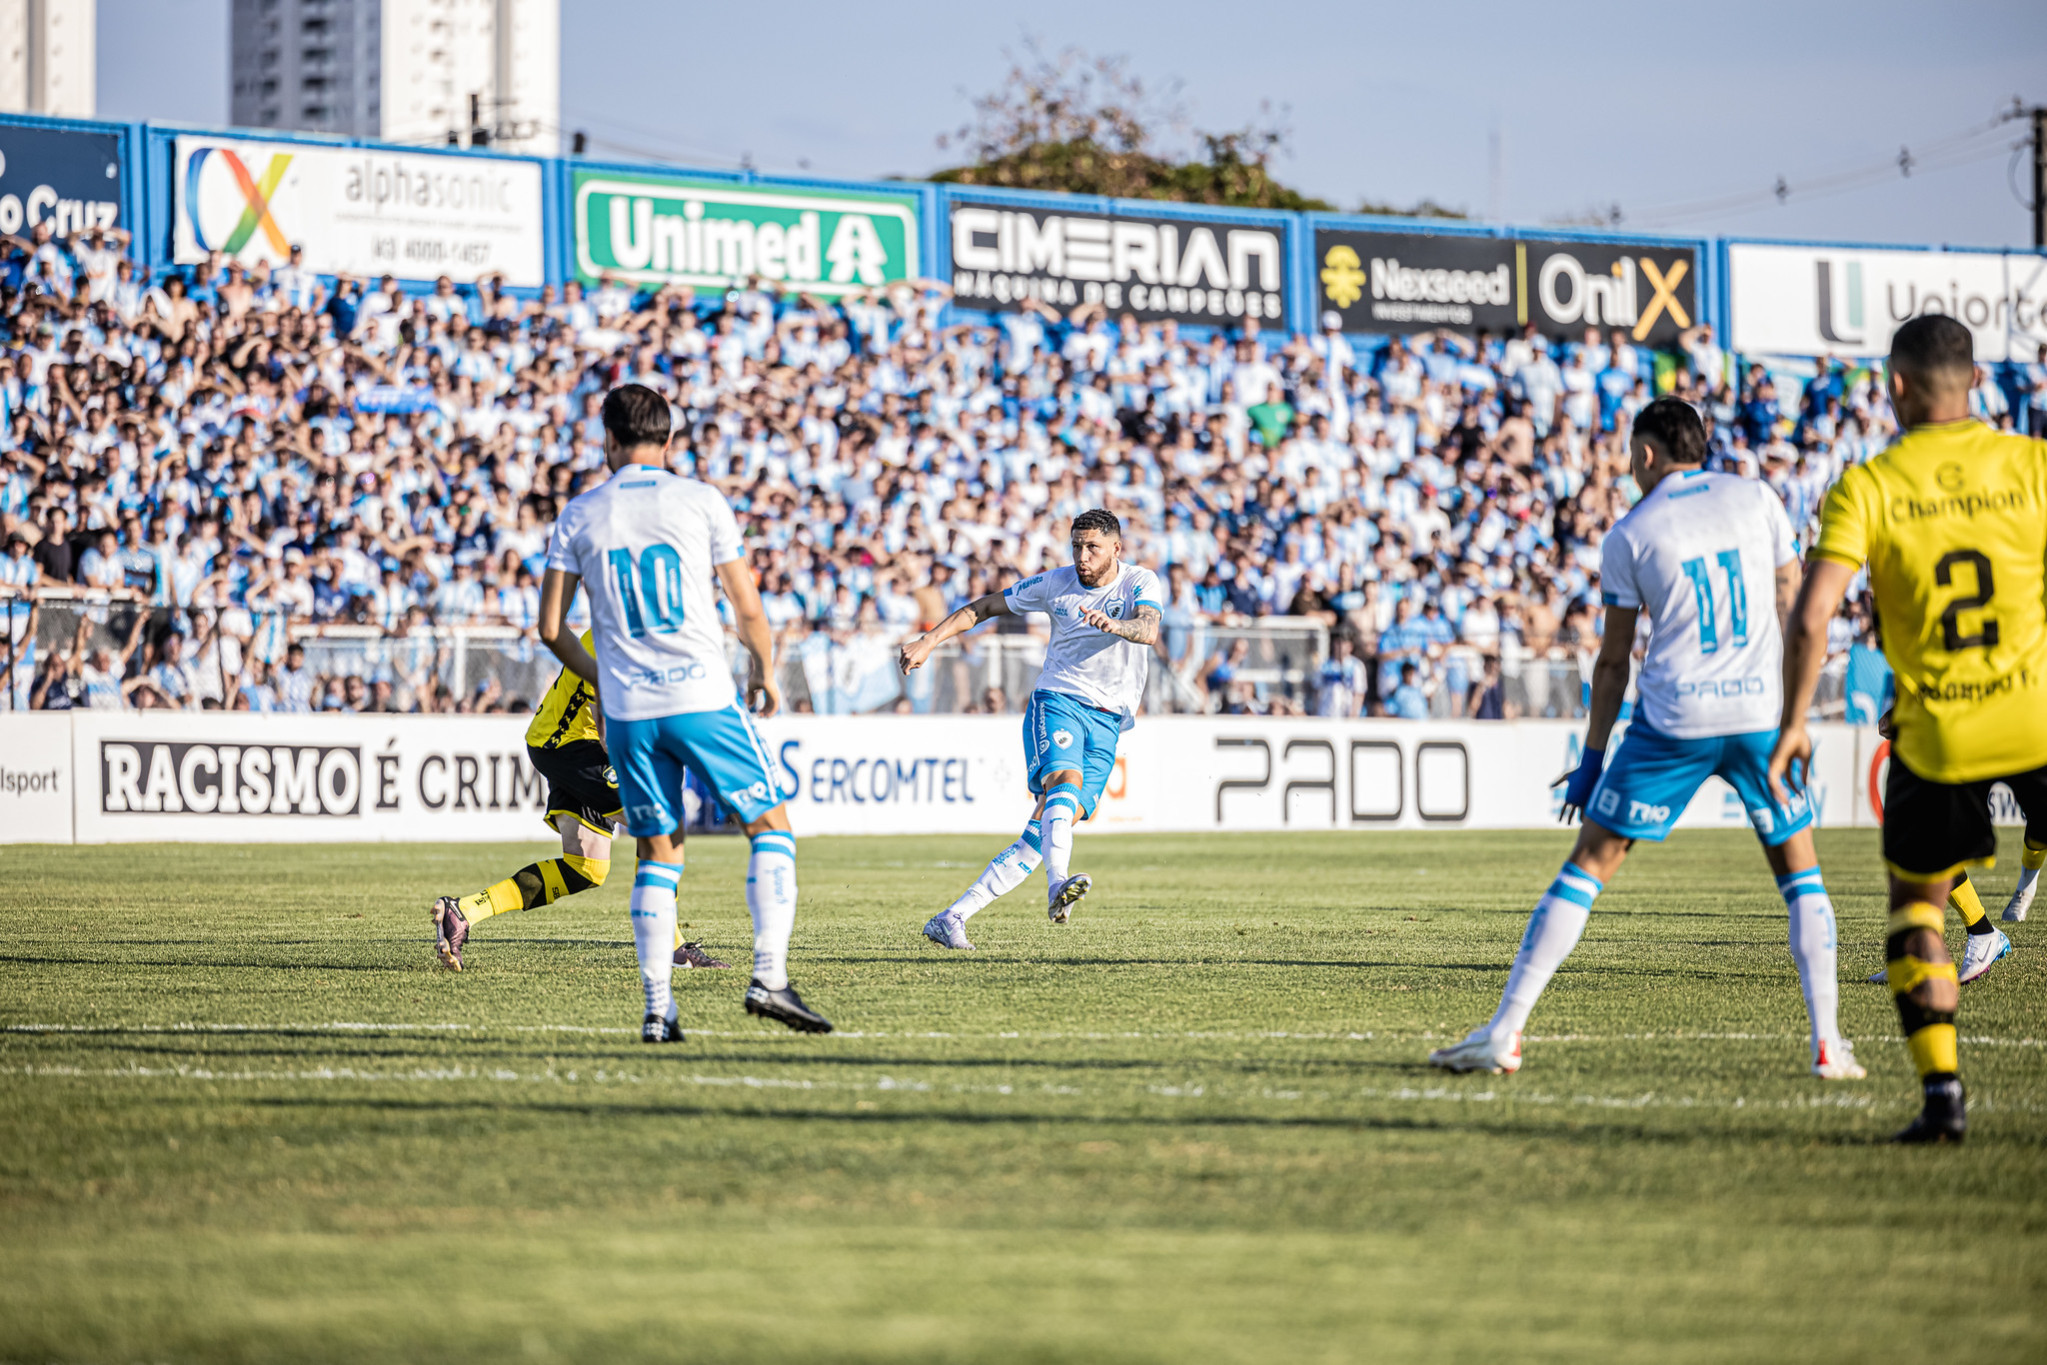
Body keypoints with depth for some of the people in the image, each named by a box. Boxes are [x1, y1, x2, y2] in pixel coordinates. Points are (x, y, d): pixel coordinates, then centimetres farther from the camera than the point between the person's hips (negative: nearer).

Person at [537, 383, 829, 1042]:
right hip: (702, 696, -3)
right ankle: (769, 975, -7)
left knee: (657, 854, 11)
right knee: (771, 825, 8)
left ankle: (656, 1008, 3)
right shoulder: (702, 501, 0)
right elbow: (747, 607, 2)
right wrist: (766, 671, 20)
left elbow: (550, 627, 5)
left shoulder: (580, 514, 5)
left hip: (627, 710, 3)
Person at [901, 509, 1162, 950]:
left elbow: (1149, 630, -24)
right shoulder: (1056, 584, 3)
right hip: (1057, 702, 0)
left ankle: (951, 919, -6)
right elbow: (985, 607, 14)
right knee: (1065, 778, -33)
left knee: (1048, 827, -8)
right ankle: (1057, 885, -55)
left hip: (1106, 723, 0)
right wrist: (929, 641, 5)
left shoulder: (1140, 583, -2)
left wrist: (1114, 625, -45)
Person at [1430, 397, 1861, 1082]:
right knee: (1798, 870, 15)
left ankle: (1503, 1032, 1)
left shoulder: (1629, 534, 2)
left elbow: (1613, 663, 5)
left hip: (1673, 720, -2)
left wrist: (1592, 759, 13)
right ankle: (1828, 1043, 2)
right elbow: (1795, 610, 9)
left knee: (1589, 864, 5)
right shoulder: (1757, 499, 7)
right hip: (1760, 712, 2)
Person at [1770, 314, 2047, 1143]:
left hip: (1936, 736, -1)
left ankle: (1942, 1093, 6)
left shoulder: (1866, 488, -4)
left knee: (1914, 907, 17)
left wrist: (1793, 724, -1)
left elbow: (1812, 615, -12)